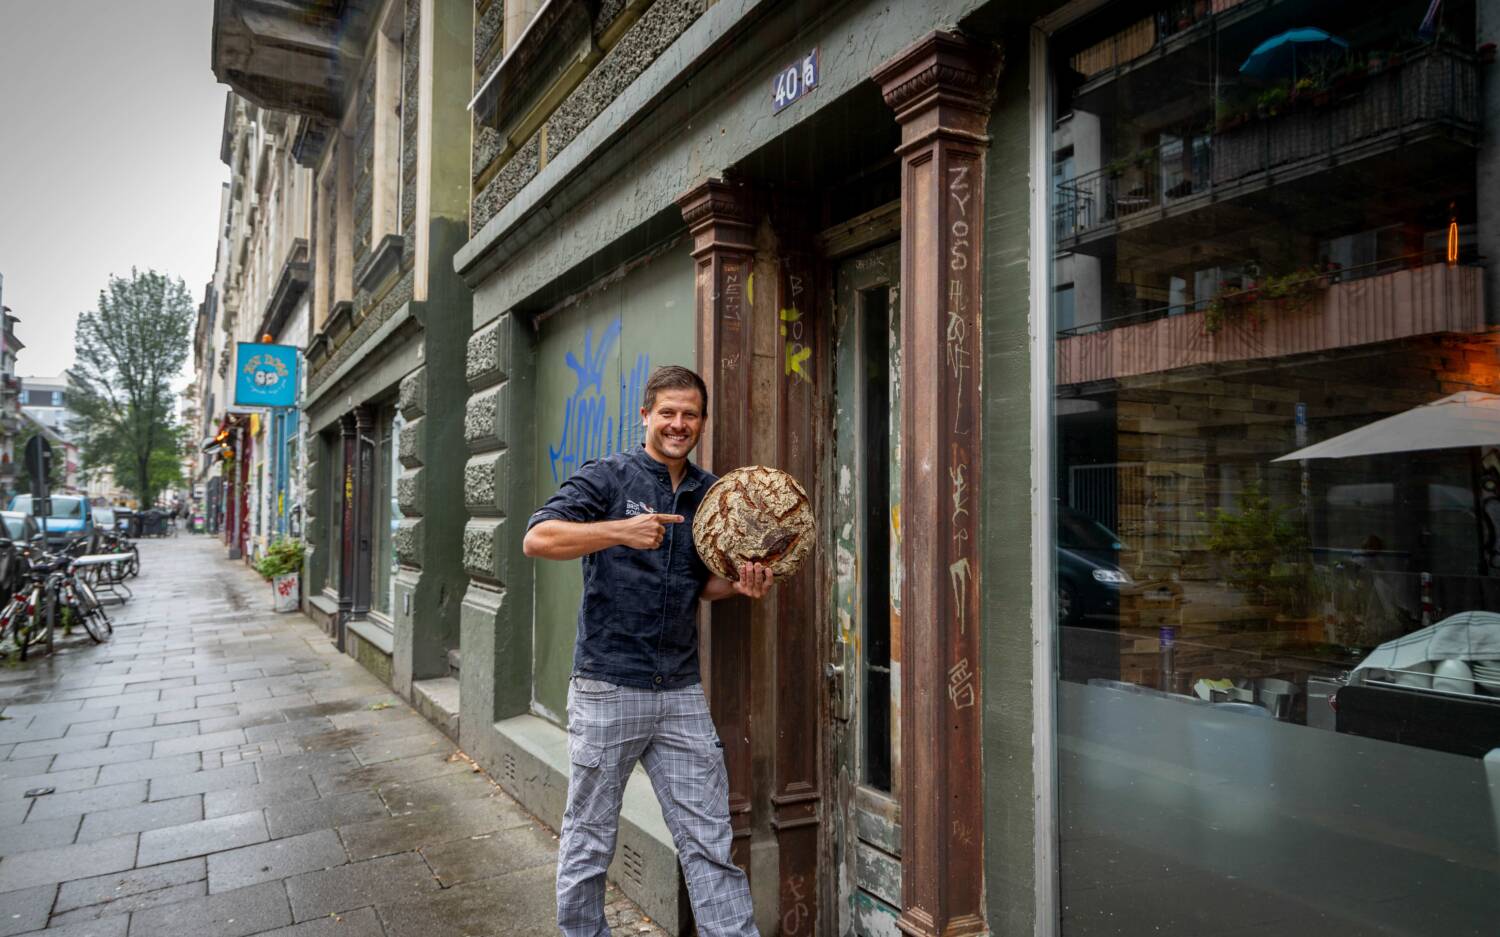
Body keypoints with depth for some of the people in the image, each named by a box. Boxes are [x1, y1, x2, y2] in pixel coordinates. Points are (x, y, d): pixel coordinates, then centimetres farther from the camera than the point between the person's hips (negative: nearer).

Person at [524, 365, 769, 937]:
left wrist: (740, 584, -3)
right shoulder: (608, 477, -4)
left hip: (681, 692, 4)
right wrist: (620, 531, -28)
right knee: (589, 839, 11)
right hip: (608, 688, -4)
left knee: (709, 840, 8)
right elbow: (537, 539, -16)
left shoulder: (709, 493, 11)